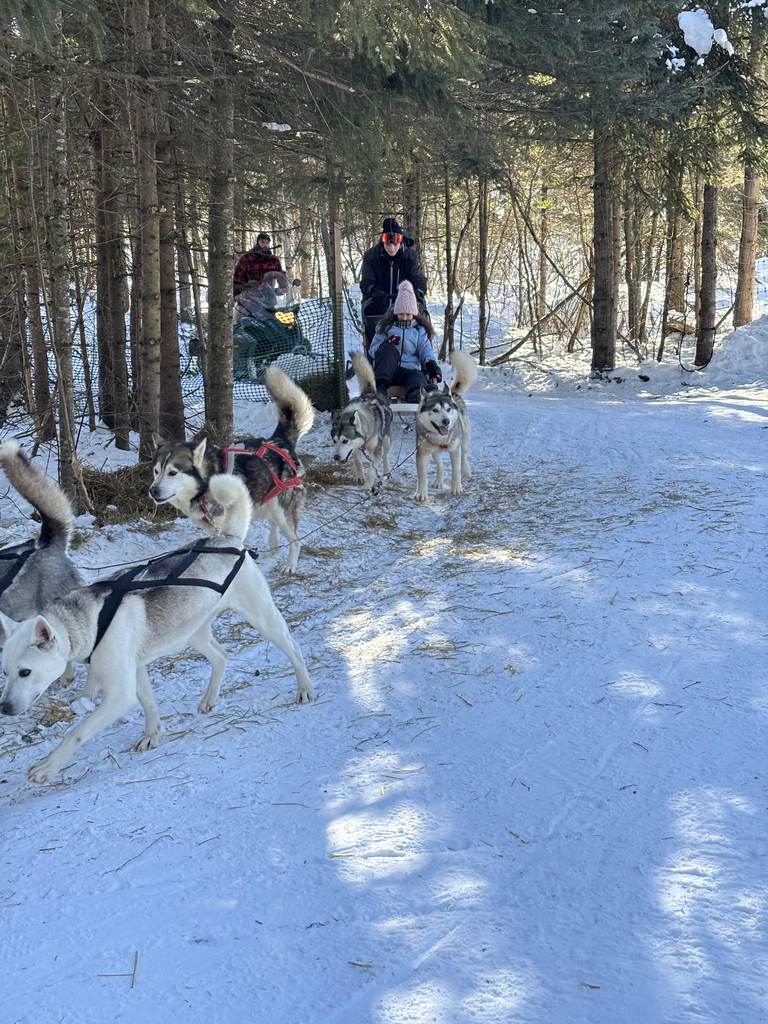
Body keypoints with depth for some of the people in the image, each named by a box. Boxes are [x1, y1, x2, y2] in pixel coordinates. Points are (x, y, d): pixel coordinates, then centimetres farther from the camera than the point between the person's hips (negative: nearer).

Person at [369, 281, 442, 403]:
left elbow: (427, 350, 3)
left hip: (410, 370, 0)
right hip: (387, 371, 0)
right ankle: (381, 387, -41)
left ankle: (415, 399, -69)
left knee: (419, 378, -35)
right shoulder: (386, 327, 18)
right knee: (387, 349, -29)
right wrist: (386, 344, -11)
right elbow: (372, 351, 11)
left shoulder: (419, 330, 20)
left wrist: (432, 364, -21)